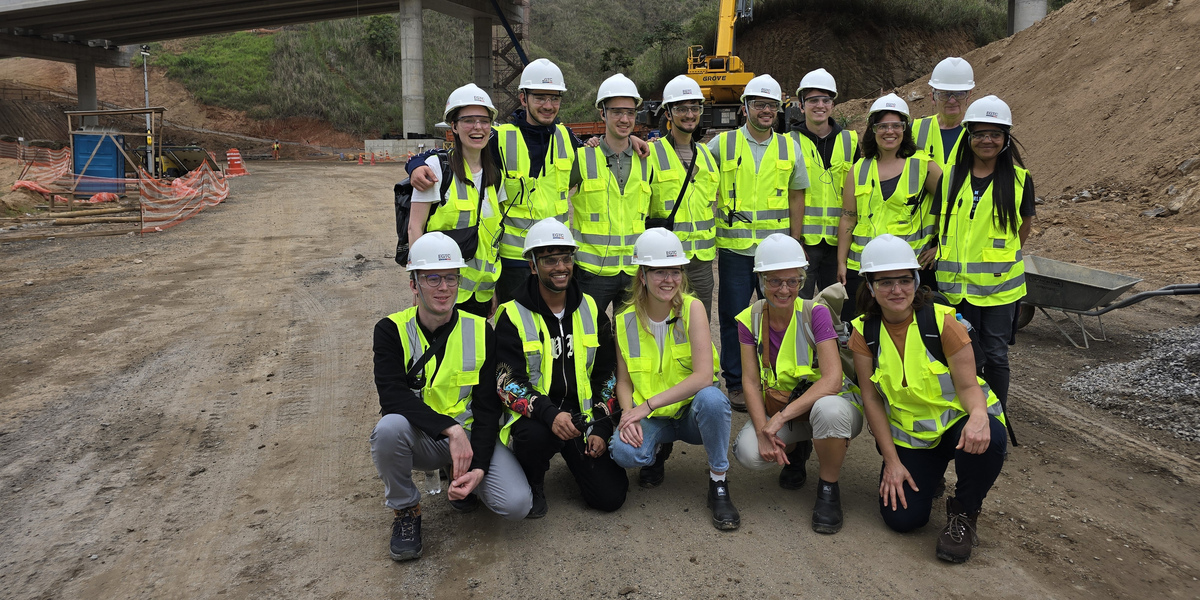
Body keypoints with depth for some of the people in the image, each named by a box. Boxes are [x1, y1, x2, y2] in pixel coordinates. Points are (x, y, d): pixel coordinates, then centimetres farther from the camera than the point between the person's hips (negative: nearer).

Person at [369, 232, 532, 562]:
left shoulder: (480, 331, -4)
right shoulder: (392, 330, -8)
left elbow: (488, 407, -5)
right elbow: (392, 397, -22)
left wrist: (478, 467, -18)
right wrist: (451, 429, -34)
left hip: (469, 437, 1)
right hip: (420, 439, -1)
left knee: (517, 503, -21)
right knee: (389, 428, -36)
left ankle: (459, 478, 14)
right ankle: (405, 511, -6)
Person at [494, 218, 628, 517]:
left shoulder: (590, 310, 8)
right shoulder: (513, 316, -6)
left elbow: (607, 374, 11)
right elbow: (507, 382, -14)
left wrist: (600, 428, 0)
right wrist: (549, 414, -31)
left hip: (582, 415, 3)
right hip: (534, 416, -3)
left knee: (610, 496, -11)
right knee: (535, 435, -39)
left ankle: (576, 460, 23)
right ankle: (533, 482, -3)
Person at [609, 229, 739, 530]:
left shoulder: (692, 308, -13)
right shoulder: (626, 321, -4)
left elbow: (703, 376, -21)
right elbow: (623, 380, 3)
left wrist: (648, 405, -26)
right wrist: (628, 414, -19)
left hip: (692, 409, -2)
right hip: (652, 417, 2)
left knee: (712, 399, -37)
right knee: (623, 451, -30)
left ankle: (719, 485, -13)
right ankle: (658, 449, 10)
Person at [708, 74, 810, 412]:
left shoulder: (789, 148, 8)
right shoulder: (722, 144, 2)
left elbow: (796, 196, 12)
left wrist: (794, 242, 8)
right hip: (734, 248, -1)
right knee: (733, 318, 3)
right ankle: (735, 384, 15)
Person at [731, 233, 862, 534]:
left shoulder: (815, 313, -17)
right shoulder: (750, 319, -7)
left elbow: (832, 379, -25)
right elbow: (750, 382, -8)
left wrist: (783, 416, -33)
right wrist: (763, 430, -23)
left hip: (827, 399, -3)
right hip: (777, 408, 3)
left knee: (829, 409, -40)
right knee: (749, 452, -26)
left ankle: (829, 488, -11)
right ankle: (796, 449, 12)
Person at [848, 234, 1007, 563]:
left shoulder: (943, 321, -15)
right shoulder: (864, 332, -8)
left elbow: (968, 385, -14)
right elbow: (871, 398, -5)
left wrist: (979, 416, -39)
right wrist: (892, 461, -9)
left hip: (957, 421, -2)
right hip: (908, 433, 2)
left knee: (986, 441, -37)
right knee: (901, 517, -14)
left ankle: (963, 512, -6)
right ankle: (927, 477, 24)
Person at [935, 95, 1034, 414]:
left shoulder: (1019, 179, -1)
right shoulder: (950, 175, 2)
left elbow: (1025, 221, 13)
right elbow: (937, 219, 12)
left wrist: (1005, 257, 10)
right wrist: (945, 253, 6)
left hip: (999, 284, -1)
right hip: (956, 282, 1)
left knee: (995, 355, 5)